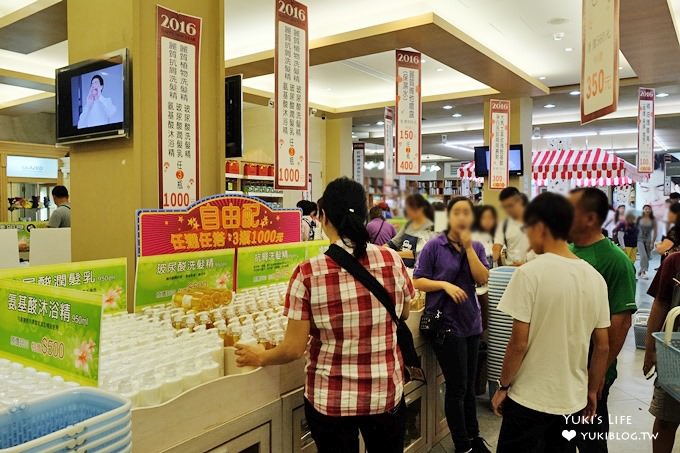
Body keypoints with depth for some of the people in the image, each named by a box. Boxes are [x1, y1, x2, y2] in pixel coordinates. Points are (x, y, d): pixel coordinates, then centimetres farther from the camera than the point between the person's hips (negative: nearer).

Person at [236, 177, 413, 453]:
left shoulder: (308, 274, -18)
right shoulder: (393, 261, -10)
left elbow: (294, 349, -12)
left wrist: (260, 357, 7)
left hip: (330, 400, -2)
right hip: (387, 394, 2)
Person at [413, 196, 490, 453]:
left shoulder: (477, 247, 6)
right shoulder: (434, 246, -8)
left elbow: (482, 279, -8)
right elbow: (418, 282, -8)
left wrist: (468, 246, -13)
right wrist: (445, 284, -21)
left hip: (471, 322, 5)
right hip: (445, 323, -5)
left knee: (469, 386, 17)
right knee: (457, 387, 3)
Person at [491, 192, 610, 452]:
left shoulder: (530, 273, -18)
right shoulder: (595, 278, -1)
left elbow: (519, 342, -17)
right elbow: (603, 347, 4)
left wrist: (503, 386, -4)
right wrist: (592, 391, 16)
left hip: (529, 399, -5)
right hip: (573, 399, 5)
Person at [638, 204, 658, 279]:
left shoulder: (653, 220, -2)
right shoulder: (639, 219, -3)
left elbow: (655, 231, 0)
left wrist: (652, 242, -4)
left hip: (648, 240, 2)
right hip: (640, 239, -2)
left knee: (647, 257, 9)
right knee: (643, 256, -17)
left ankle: (641, 271, 28)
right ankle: (643, 272, -18)